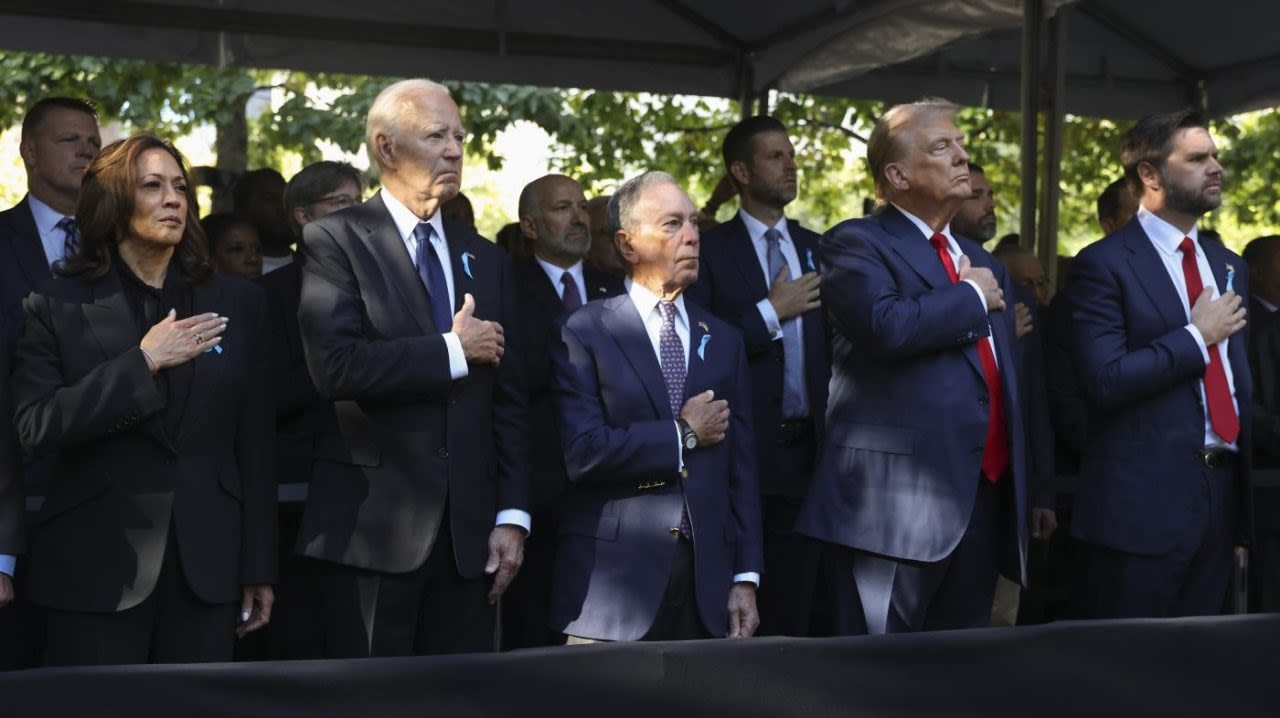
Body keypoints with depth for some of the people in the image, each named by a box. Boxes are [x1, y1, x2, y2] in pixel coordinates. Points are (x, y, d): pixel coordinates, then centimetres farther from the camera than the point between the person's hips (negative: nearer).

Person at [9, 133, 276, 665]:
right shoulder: (58, 305, 1)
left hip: (207, 563, 2)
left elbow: (254, 443, 7)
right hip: (97, 565, -2)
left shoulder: (236, 303, 7)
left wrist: (259, 566, 5)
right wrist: (143, 361, -17)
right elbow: (35, 429, -10)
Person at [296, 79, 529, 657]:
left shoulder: (486, 259, 15)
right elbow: (336, 365, -18)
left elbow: (508, 399, 12)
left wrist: (512, 516, 5)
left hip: (469, 529, 5)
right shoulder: (335, 242, -2)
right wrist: (453, 350, -10)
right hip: (373, 527, -5)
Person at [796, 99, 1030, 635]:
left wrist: (1027, 496, 19)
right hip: (900, 503, -7)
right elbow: (887, 326, -23)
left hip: (986, 497, 7)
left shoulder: (984, 263, 22)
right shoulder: (856, 244, -2)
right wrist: (970, 296, -6)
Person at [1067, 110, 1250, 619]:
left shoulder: (1228, 265, 15)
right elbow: (1105, 381, -18)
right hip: (1142, 500, -7)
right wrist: (1196, 336, -13)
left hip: (1222, 491, 7)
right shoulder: (1105, 264, -8)